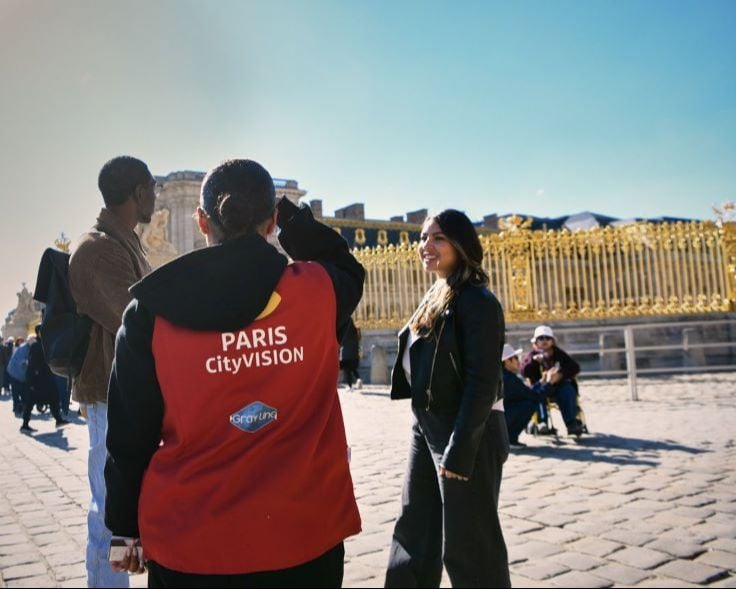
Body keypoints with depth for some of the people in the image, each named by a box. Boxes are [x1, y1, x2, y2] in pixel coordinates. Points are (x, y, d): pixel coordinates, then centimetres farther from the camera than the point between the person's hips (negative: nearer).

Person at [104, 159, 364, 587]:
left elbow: (129, 435, -3)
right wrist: (289, 213, 16)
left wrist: (128, 528, 10)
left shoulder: (153, 311, -10)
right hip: (304, 539, 1)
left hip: (189, 545, 0)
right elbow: (347, 270, 16)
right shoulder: (320, 295, -10)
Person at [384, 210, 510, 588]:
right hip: (426, 429, 9)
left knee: (468, 545, 3)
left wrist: (459, 451, -21)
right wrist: (425, 429, 17)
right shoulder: (433, 298, 13)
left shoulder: (476, 301, -14)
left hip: (467, 434, -9)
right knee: (413, 534, 17)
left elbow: (482, 383, -19)